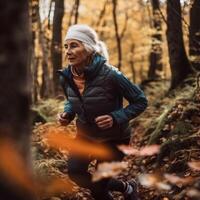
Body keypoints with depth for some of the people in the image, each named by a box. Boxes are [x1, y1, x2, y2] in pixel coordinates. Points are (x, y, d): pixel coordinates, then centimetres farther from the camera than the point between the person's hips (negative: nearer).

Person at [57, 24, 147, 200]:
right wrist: (67, 114, -11)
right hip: (85, 135, 5)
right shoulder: (66, 77, -11)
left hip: (114, 138, -5)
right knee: (75, 172, -15)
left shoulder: (110, 75, -29)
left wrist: (116, 118, -30)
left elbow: (141, 101, -18)